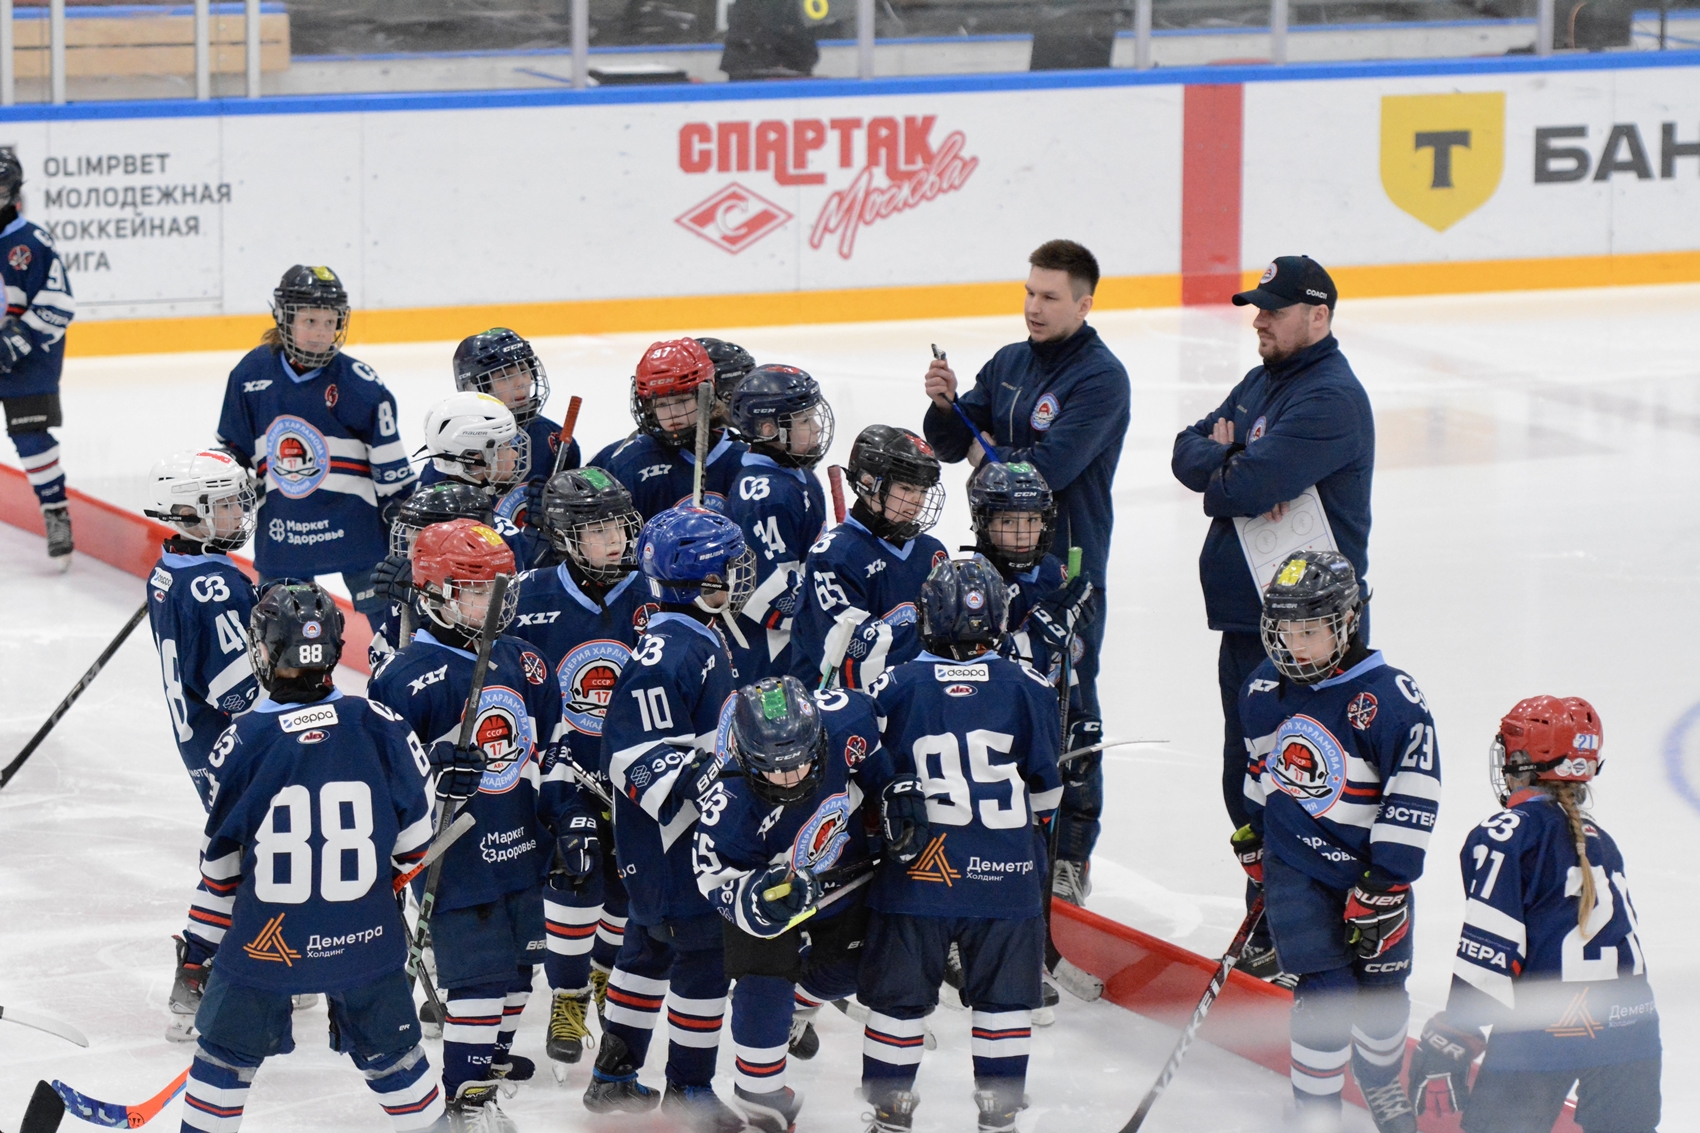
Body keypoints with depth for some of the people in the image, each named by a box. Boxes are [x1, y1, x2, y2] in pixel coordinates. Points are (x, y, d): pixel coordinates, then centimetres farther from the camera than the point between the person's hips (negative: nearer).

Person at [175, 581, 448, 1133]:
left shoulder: (243, 742, -13)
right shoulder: (380, 727, -9)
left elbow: (220, 861, -4)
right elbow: (413, 838, 1)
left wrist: (204, 942, 10)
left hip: (267, 939, -2)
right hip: (366, 937, 2)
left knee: (227, 1050, 17)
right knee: (391, 1051, 18)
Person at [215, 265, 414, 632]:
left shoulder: (360, 384, -11)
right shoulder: (252, 373, -2)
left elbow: (390, 462, -5)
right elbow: (234, 450, 11)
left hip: (352, 524, -3)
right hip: (280, 529, 3)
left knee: (388, 616, 1)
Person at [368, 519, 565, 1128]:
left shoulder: (521, 660, 8)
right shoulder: (413, 673, -15)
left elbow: (550, 747, 18)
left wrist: (566, 816, 14)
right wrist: (435, 772, -31)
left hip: (519, 843, 7)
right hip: (456, 851, -7)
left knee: (519, 957, 18)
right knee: (476, 970, -7)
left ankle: (493, 1051, 40)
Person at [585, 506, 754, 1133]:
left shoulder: (702, 638, 9)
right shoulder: (666, 654, -24)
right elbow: (637, 753, -28)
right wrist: (699, 786, -36)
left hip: (701, 825, 11)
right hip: (667, 837, -11)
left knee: (651, 944, 18)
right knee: (705, 953, -4)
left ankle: (614, 1077, 30)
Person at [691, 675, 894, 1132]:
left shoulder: (843, 724, -35)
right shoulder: (729, 808, -42)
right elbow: (717, 877, -33)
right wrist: (757, 898, -52)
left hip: (844, 880, 5)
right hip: (764, 889, -4)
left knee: (844, 970, 19)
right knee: (765, 984, -15)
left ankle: (795, 1010, 56)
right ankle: (760, 1093, 10)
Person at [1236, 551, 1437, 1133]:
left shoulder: (1389, 699, -19)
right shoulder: (1264, 691, -2)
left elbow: (1414, 794, -17)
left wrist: (1383, 886, -17)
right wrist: (1252, 835, 24)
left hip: (1368, 868, -1)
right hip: (1295, 870, 1)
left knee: (1381, 991, 12)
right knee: (1327, 995, -12)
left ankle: (1381, 1084, 40)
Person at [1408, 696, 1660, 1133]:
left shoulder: (1507, 835, -5)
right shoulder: (1599, 842, 19)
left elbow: (1489, 951, -12)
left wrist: (1448, 1045, -10)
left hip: (1547, 1030, -6)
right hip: (1630, 1027, 6)